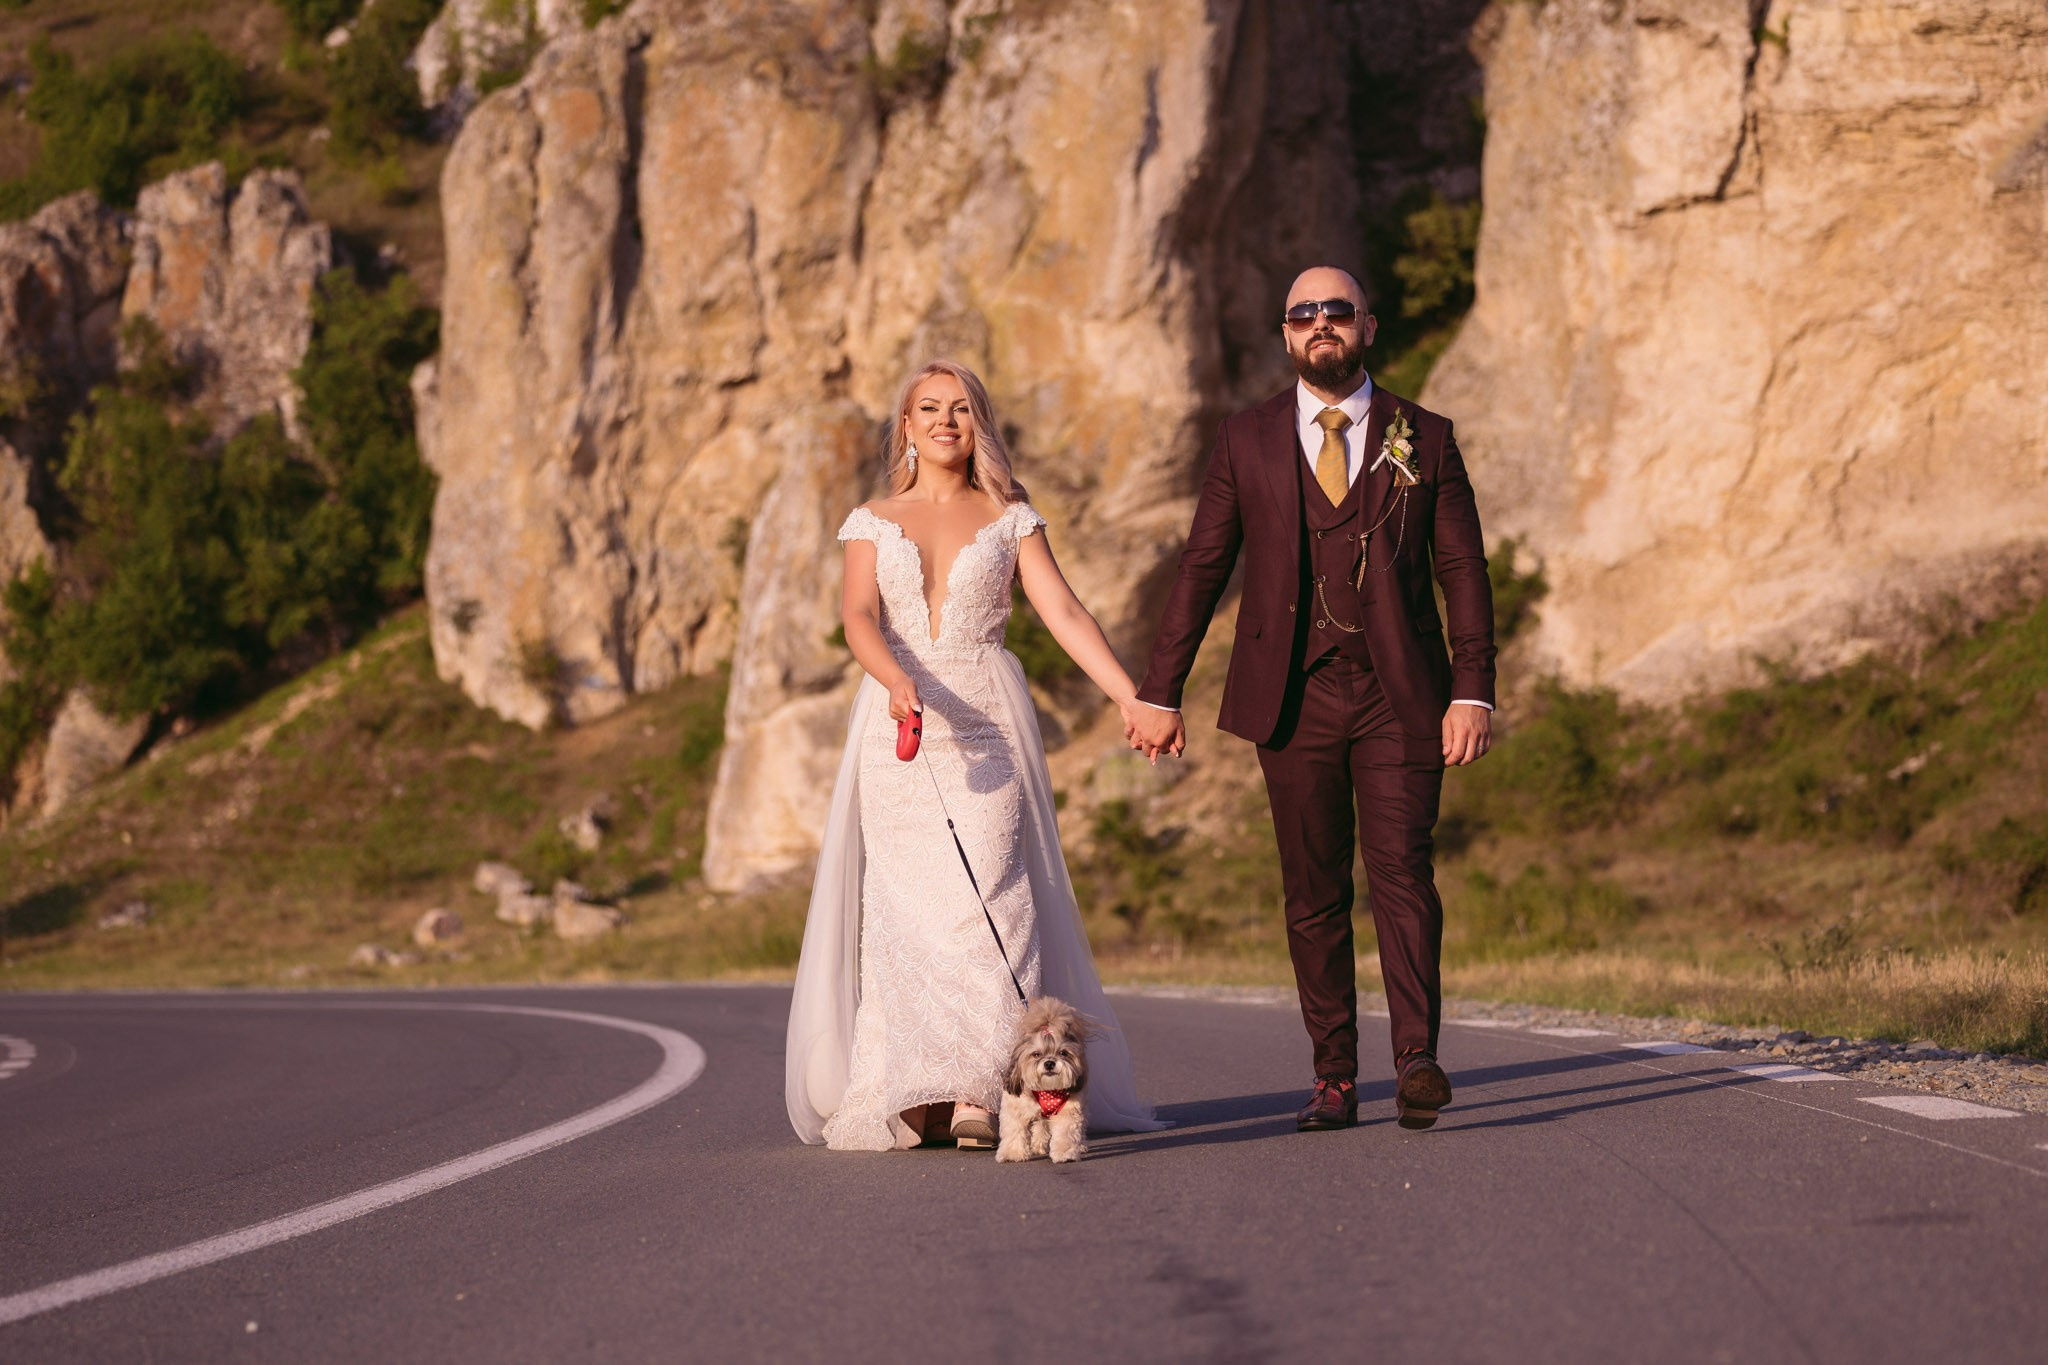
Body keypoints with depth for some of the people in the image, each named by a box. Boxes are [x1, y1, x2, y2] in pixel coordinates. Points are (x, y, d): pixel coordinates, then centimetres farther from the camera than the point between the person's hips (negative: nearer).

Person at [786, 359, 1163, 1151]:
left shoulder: (1010, 520, 11)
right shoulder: (873, 522, 12)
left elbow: (1065, 616, 2)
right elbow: (859, 617, -4)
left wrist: (1130, 698, -11)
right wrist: (896, 681, -25)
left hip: (986, 723, -1)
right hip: (899, 726, 1)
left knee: (986, 894, -13)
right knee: (907, 900, -6)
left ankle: (983, 1091, -19)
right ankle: (913, 1095, -7)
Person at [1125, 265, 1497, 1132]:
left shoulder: (1423, 440, 6)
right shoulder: (1247, 443, 8)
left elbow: (1464, 572, 5)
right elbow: (1201, 569, 8)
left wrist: (1473, 693, -5)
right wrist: (1160, 694, 3)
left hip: (1398, 697, -1)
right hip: (1294, 696, 1)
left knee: (1401, 868, -14)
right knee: (1313, 894, 4)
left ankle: (1416, 1062, -20)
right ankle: (1334, 1079, 9)